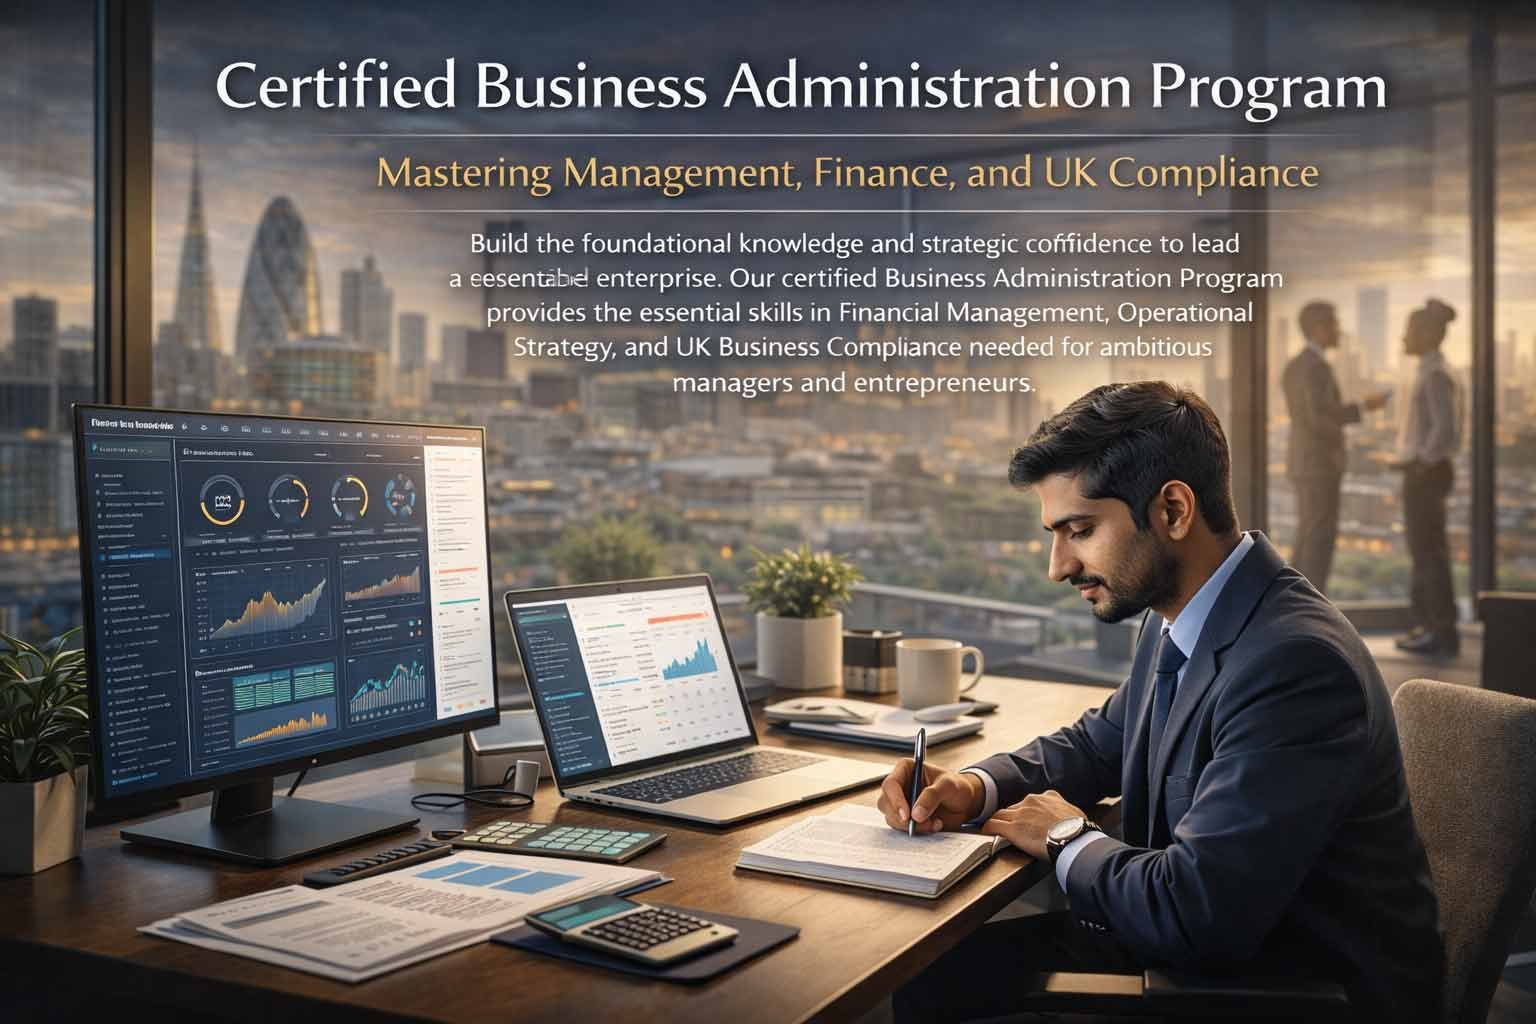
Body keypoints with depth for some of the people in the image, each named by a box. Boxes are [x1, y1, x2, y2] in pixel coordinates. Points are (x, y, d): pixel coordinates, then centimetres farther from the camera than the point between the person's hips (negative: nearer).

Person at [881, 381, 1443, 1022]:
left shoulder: (1296, 663, -29)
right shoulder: (1175, 624, 1)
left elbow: (1193, 914, -32)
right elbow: (1098, 744, 18)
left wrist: (1067, 838, -12)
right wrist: (975, 789, -2)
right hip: (1207, 946, 8)